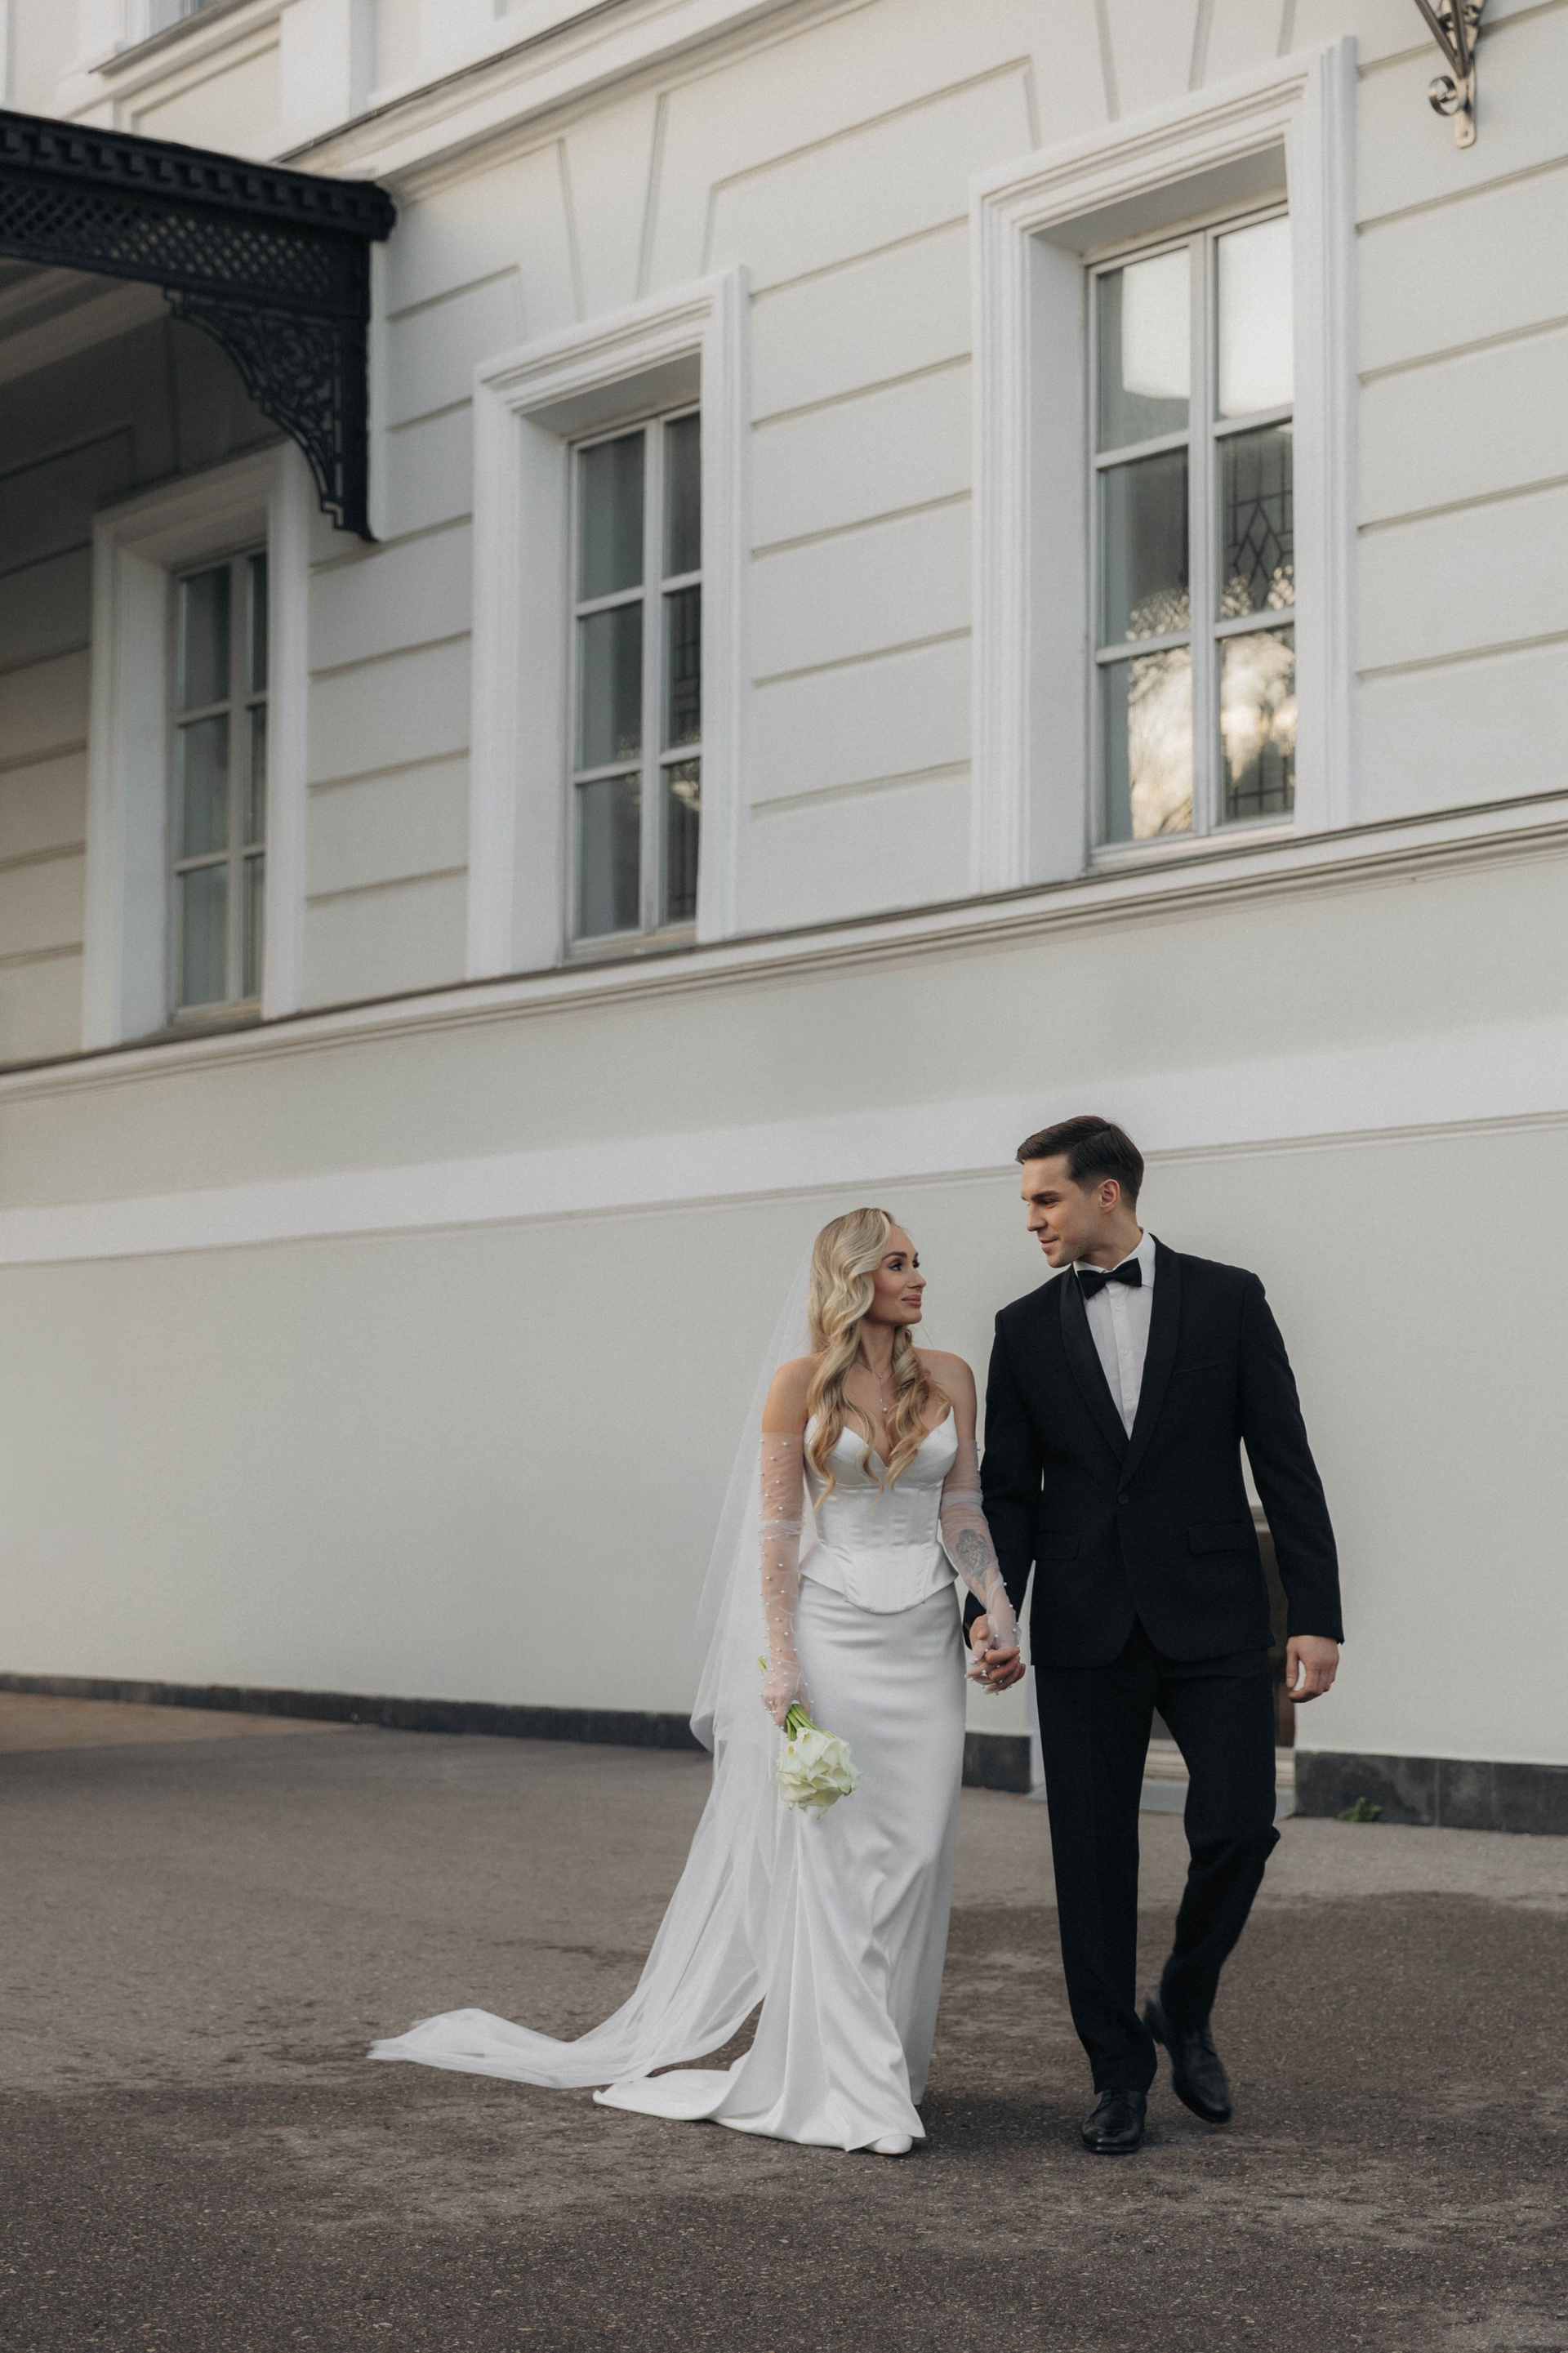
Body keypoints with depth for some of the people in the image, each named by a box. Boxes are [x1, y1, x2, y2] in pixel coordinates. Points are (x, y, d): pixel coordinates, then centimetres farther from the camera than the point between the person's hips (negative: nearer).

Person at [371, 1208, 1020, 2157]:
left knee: (913, 1858, 3)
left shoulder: (950, 1378, 8)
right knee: (830, 1858, -4)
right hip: (832, 1630, -4)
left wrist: (1001, 1613, -5)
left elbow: (963, 1511, 8)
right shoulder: (799, 1382, -3)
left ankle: (890, 2062, 15)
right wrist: (780, 1660, -10)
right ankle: (850, 2090, 0)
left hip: (926, 1640, 4)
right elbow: (777, 1528, -3)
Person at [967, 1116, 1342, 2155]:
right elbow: (1009, 1491, 9)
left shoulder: (1226, 1299, 1)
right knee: (1093, 1856, 2)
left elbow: (1285, 1463, 0)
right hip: (1085, 1630, 2)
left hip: (1213, 1619, -2)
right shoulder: (1026, 1329, 7)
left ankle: (1185, 2008, 19)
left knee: (1238, 1827, -8)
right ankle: (1120, 2069, 16)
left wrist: (1317, 1614, -6)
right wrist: (994, 1604, -8)